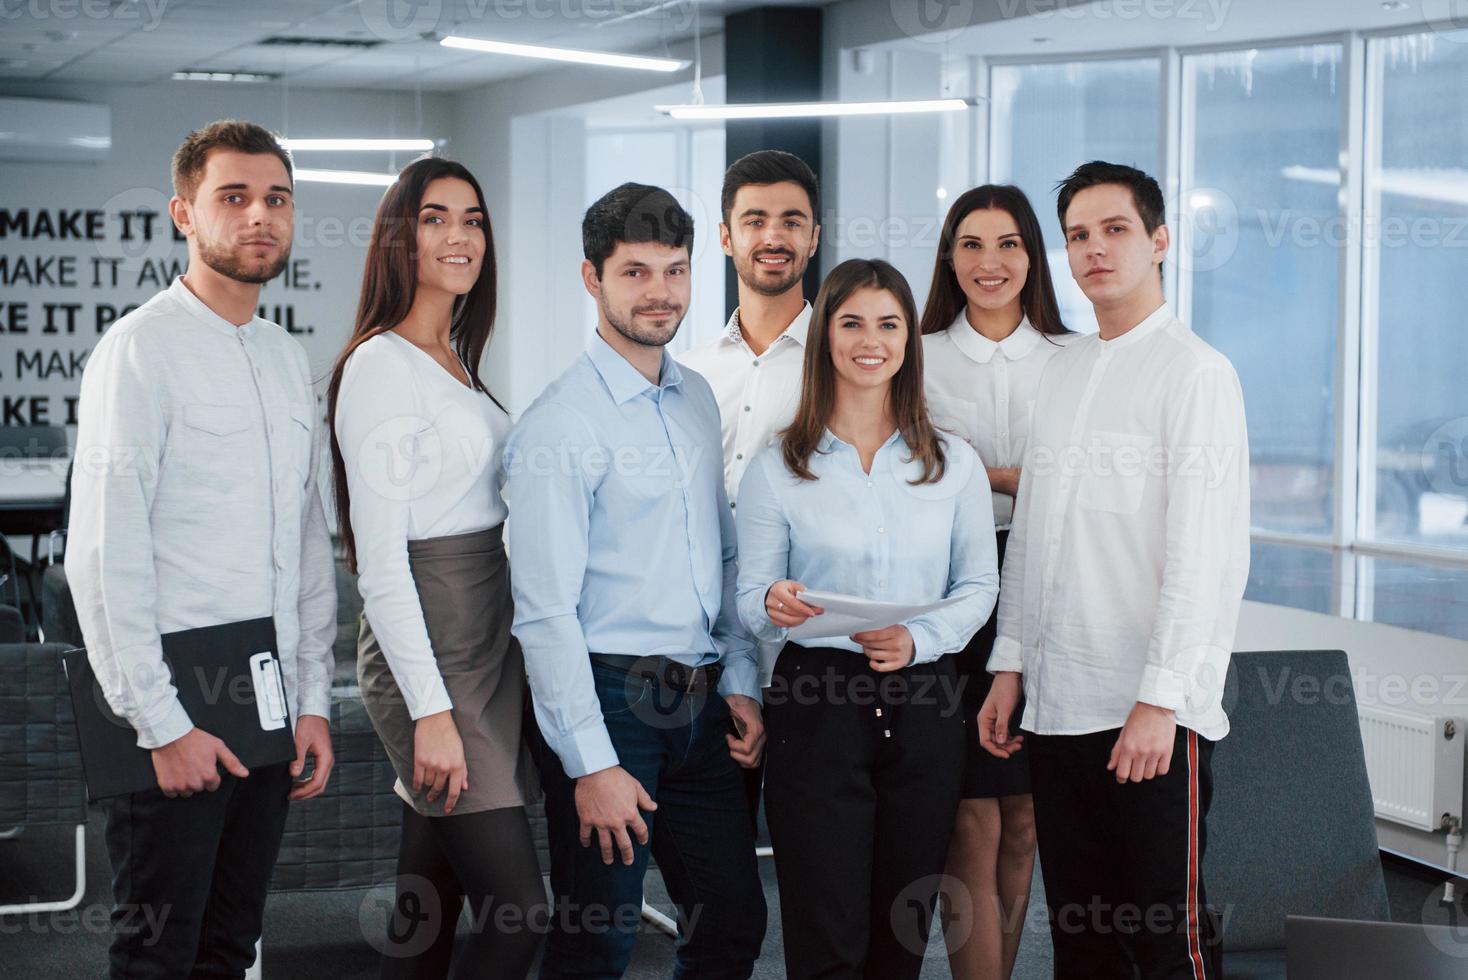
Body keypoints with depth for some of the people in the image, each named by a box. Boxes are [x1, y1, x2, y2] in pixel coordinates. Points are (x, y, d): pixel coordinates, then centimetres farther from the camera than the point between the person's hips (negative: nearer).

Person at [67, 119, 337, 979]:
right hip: (171, 718, -6)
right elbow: (104, 559, -14)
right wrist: (163, 725, -16)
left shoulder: (290, 360, 14)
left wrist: (314, 703, 10)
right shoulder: (141, 351, -9)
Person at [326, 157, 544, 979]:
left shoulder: (456, 362, 16)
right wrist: (432, 711, -20)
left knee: (429, 907, 12)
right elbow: (380, 558, -16)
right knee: (518, 913, -11)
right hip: (430, 654, -9)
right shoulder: (381, 365, -11)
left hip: (487, 642, 9)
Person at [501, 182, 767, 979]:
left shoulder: (697, 399, 12)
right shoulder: (559, 422, -12)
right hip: (609, 696, -7)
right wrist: (591, 764, -18)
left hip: (698, 703, 7)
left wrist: (741, 681, 10)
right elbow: (546, 611, -15)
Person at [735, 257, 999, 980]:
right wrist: (777, 606, -19)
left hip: (925, 704, 2)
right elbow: (750, 601, 5)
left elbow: (980, 584, 9)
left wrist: (919, 638, -10)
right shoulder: (777, 468, 3)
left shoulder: (954, 463, 7)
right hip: (817, 702, -2)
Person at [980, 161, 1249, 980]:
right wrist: (1010, 665, 13)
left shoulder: (1194, 370, -6)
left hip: (1152, 712, -7)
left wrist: (1161, 700, -17)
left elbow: (1207, 552, -13)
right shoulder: (1063, 373, 15)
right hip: (1058, 702, 7)